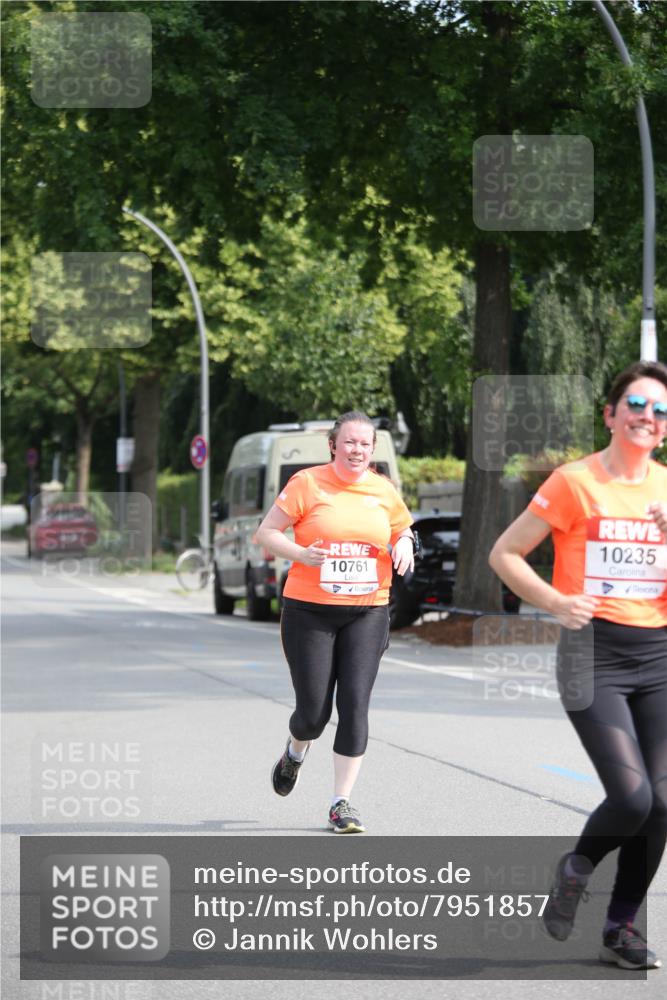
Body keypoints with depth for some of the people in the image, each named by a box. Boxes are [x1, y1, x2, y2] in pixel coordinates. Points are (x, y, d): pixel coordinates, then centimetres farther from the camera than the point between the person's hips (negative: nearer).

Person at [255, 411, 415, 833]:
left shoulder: (384, 491, 6)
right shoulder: (308, 483, -5)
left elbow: (403, 529, 23)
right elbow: (266, 533, -2)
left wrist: (404, 545, -2)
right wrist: (301, 554, -21)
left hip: (367, 613, 2)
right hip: (309, 611, -2)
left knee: (355, 705, -8)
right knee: (314, 710, -1)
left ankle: (342, 804, 1)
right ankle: (296, 752, 37)